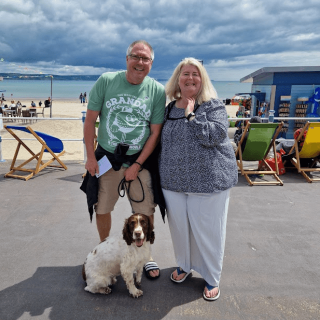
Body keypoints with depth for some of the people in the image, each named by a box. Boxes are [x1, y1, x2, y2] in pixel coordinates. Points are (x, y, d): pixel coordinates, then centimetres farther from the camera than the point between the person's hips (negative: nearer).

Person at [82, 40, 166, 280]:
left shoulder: (157, 90, -5)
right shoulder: (106, 81, -5)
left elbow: (156, 132, -5)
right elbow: (90, 120, -2)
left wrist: (137, 165, -9)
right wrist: (91, 157, -5)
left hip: (140, 160, 0)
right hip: (106, 157, 1)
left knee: (146, 211, 5)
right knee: (101, 208, 13)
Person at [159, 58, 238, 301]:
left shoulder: (214, 106, -5)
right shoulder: (170, 109, 10)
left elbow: (214, 135, -22)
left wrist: (191, 113, -16)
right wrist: (161, 175, 16)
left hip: (208, 181, -4)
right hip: (173, 181, 5)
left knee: (208, 231, 7)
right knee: (179, 227, 16)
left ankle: (212, 278, 30)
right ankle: (184, 265, 43)